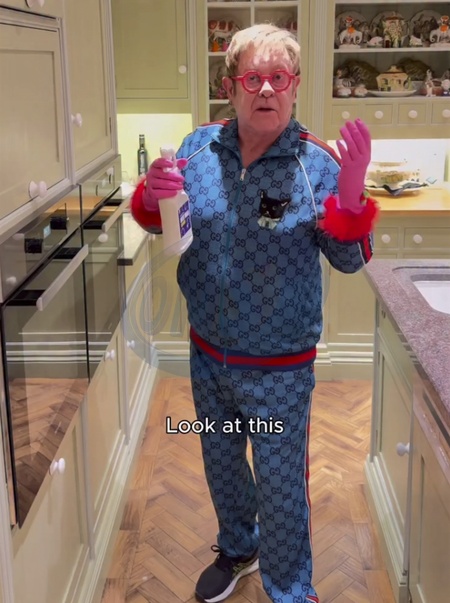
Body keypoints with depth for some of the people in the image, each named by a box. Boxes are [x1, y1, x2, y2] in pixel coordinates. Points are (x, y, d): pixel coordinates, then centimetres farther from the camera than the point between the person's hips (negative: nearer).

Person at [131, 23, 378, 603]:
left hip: (279, 368, -4)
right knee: (221, 463, 25)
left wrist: (350, 194, -35)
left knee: (281, 488, 11)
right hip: (208, 353, 4)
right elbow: (158, 226, 6)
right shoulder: (199, 147, -5)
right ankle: (238, 548, 54)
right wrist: (153, 195, -18)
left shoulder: (317, 164, -14)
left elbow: (349, 259, -16)